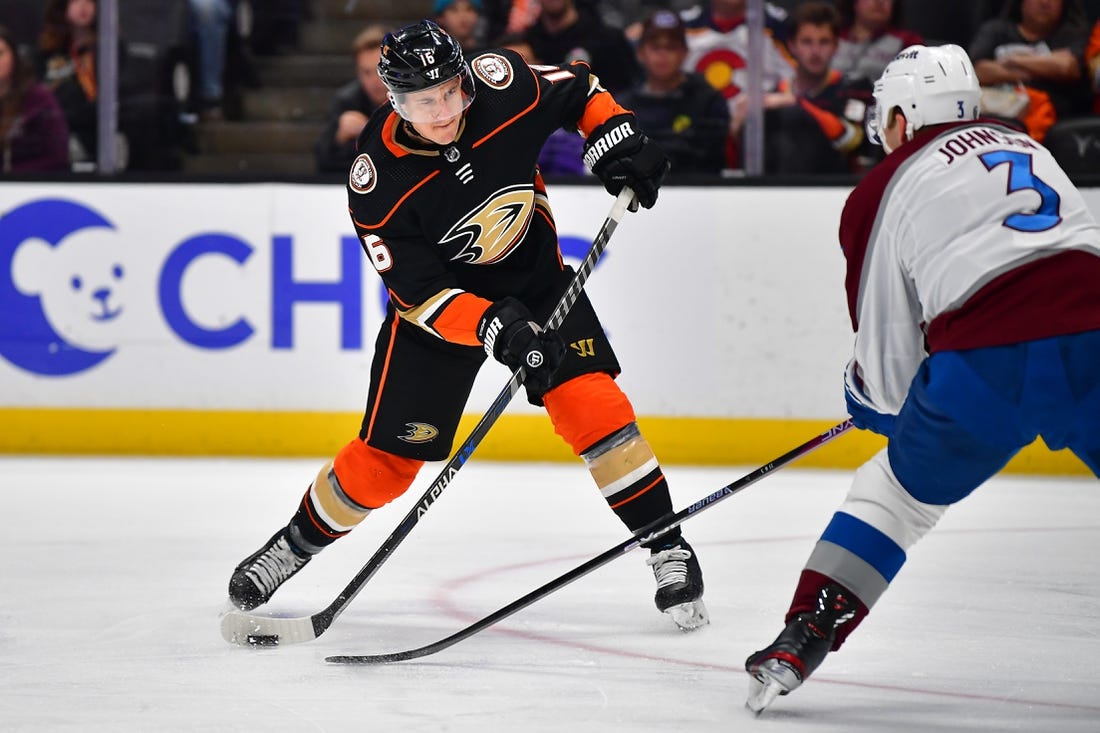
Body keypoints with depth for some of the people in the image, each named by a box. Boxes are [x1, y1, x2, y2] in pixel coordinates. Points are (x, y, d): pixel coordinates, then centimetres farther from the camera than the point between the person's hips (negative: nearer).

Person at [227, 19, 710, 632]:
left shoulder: (505, 88, -23)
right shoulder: (379, 184, -28)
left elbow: (579, 90, 0)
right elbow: (419, 294, -26)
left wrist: (616, 136, -15)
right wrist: (495, 329, -39)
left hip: (535, 276, 2)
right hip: (440, 298, -2)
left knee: (592, 405, -17)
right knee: (386, 458, 0)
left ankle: (670, 550, -4)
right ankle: (296, 545, 26)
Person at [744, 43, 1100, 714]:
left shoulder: (883, 191, 15)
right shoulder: (1030, 147, 27)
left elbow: (889, 365, 15)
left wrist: (871, 396, 39)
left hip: (987, 365, -2)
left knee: (899, 491, 21)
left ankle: (799, 644, 15)